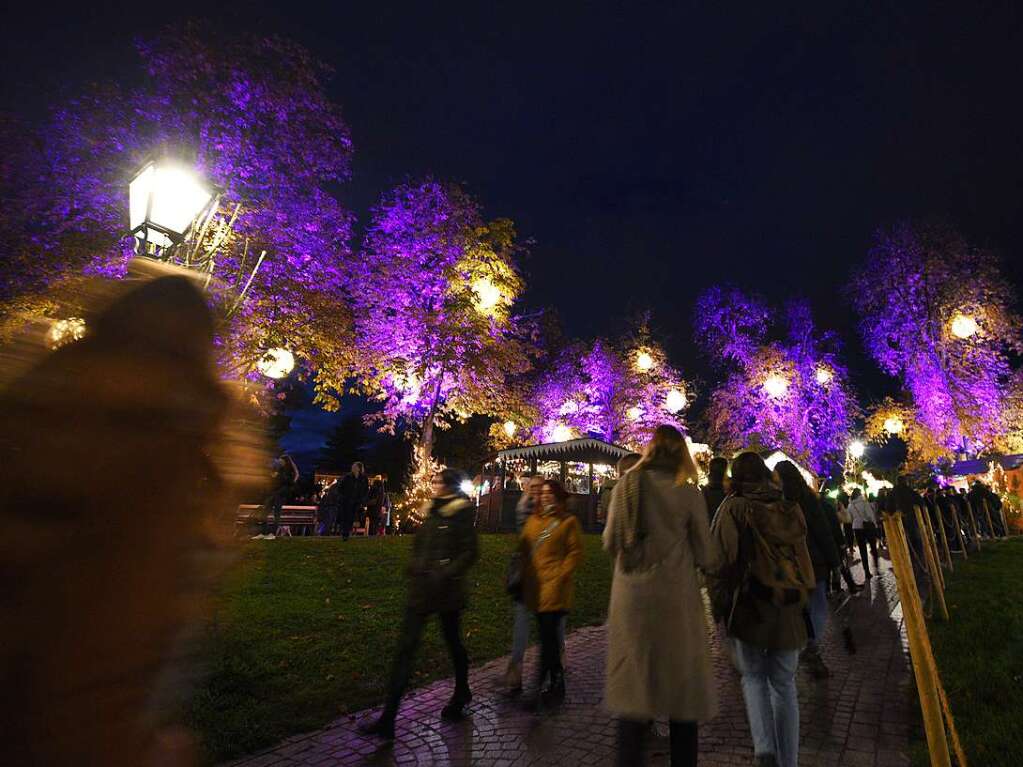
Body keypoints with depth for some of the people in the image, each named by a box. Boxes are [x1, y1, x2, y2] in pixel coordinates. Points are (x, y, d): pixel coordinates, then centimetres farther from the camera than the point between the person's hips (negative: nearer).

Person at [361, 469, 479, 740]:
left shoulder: (462, 512, -12)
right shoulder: (430, 511, 9)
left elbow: (470, 551, -14)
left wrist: (446, 575, -20)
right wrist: (414, 569, 6)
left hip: (447, 590, -6)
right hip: (421, 588, 6)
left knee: (453, 642, 14)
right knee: (405, 648, 7)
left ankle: (461, 694, 39)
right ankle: (388, 718, 18)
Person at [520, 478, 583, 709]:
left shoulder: (568, 521, -2)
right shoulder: (532, 520, 12)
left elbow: (575, 553, -6)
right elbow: (523, 549, 13)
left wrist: (559, 576, -13)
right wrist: (525, 577, 5)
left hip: (555, 587, -5)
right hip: (534, 587, 5)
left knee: (547, 636, -5)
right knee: (548, 635, 15)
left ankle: (543, 687, 5)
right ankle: (557, 681, 31)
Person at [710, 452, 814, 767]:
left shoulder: (733, 508, -10)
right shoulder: (791, 509, 2)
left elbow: (721, 559, -10)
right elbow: (803, 557, 8)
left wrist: (719, 602, 1)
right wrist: (801, 596, 19)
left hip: (748, 605, -3)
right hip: (787, 606, 3)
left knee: (753, 677, 17)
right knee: (784, 683, 16)